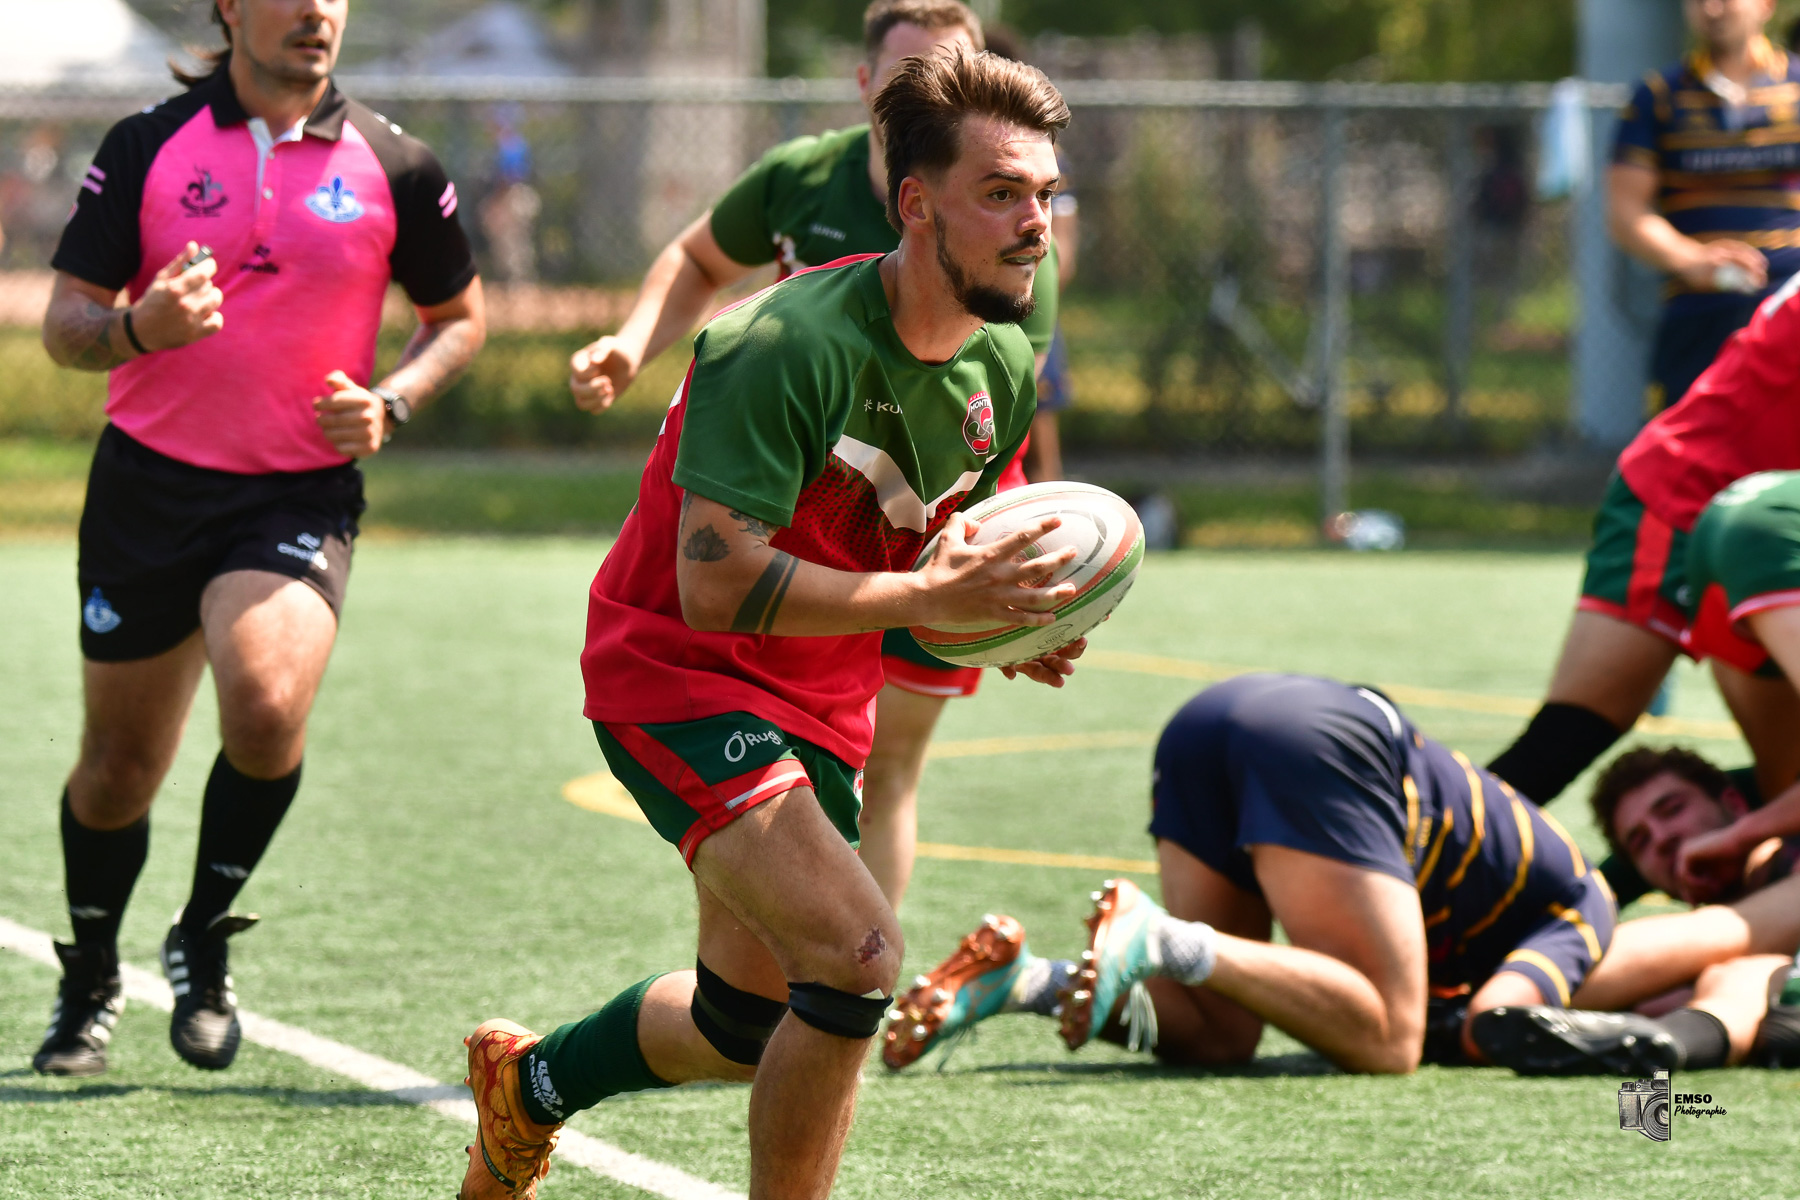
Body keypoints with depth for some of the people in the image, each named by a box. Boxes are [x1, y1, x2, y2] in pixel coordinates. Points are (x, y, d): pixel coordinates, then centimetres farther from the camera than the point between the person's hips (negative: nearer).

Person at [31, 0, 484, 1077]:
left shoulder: (391, 167, 1)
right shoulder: (145, 147, 0)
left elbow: (459, 315, 14)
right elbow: (65, 321, 1)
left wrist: (391, 401, -5)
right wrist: (137, 328, -21)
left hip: (301, 495, -1)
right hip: (148, 487, 1)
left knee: (268, 706, -27)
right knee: (119, 768, 8)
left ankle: (204, 940, -1)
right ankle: (91, 984, 35)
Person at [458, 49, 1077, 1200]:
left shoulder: (1005, 368, 0)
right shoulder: (785, 344, -26)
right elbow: (714, 584, -30)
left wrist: (1008, 628, -6)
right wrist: (926, 598, -33)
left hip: (819, 704, 9)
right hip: (676, 673, -9)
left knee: (751, 1020, 17)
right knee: (858, 953, -26)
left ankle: (530, 1085, 46)